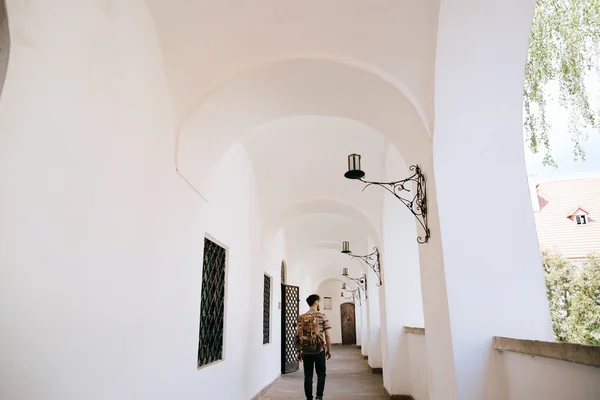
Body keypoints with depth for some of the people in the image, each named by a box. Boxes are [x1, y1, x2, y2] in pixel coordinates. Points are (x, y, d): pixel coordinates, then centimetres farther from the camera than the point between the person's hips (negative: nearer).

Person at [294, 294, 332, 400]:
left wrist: (299, 351, 10)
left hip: (306, 351, 2)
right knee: (321, 374, 12)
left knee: (308, 375, 10)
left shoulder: (302, 317, 4)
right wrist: (329, 350, 4)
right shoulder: (322, 316, -3)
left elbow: (298, 335, 2)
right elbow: (327, 335, -6)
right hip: (319, 350, -2)